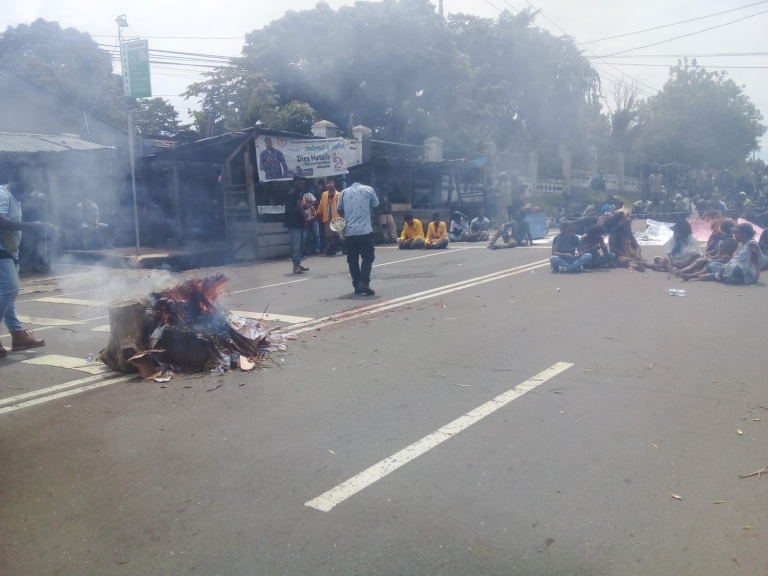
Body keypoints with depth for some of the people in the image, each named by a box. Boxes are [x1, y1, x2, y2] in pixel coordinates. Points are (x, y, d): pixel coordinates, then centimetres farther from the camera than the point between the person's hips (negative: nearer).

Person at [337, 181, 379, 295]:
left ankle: (357, 286, 10)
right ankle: (364, 283, -12)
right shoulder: (368, 189, 0)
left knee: (352, 259, 9)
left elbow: (340, 210, 15)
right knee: (367, 257, 3)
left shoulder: (344, 192, 6)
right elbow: (375, 204, 14)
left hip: (349, 231, 3)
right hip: (365, 230, -2)